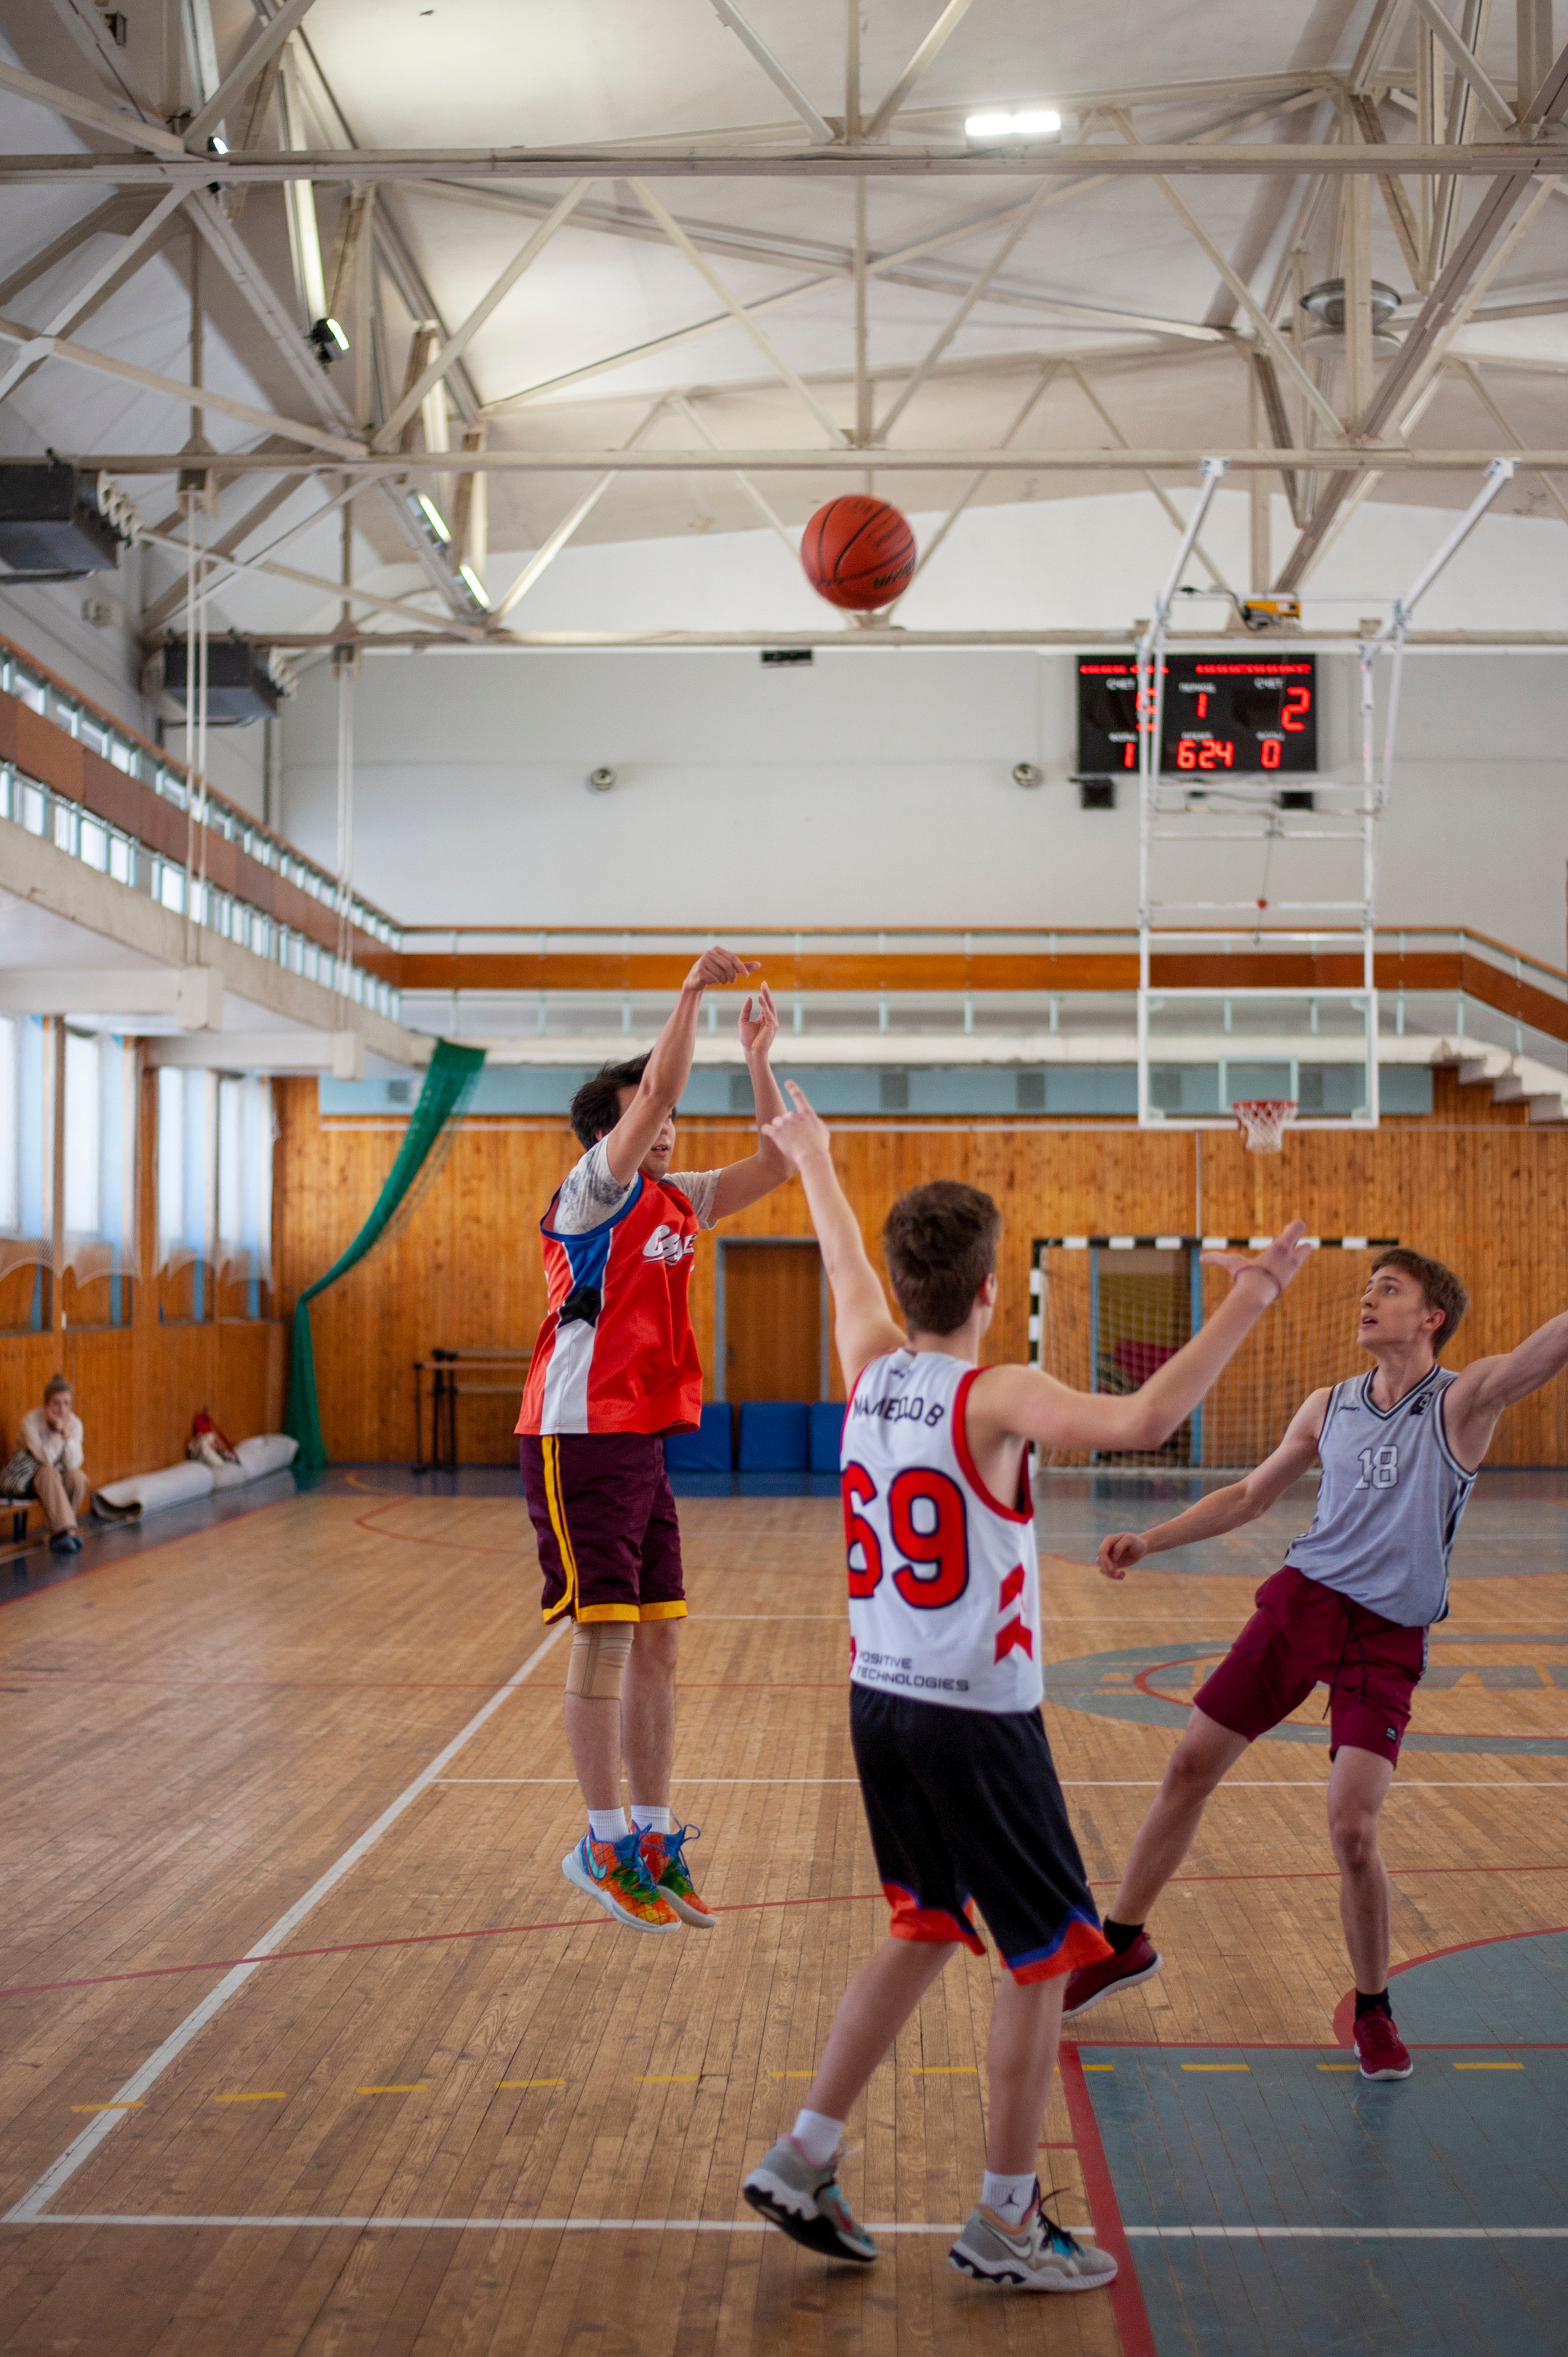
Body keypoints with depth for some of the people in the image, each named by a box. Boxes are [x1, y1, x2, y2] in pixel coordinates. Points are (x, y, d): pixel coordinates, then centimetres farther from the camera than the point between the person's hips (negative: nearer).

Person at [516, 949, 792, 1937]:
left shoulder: (677, 1203, 14)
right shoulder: (594, 1191, -7)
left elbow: (778, 1162, 13)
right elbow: (658, 1088, -21)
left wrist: (760, 1057, 8)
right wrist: (695, 988, -19)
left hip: (643, 1441, 8)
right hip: (581, 1439, -8)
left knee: (657, 1636, 8)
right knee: (607, 1633, -6)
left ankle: (654, 1838, 15)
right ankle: (605, 1845, 3)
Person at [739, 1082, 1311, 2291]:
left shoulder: (870, 1372, 2)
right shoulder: (996, 1399, -17)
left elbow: (849, 1265, 22)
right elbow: (1142, 1421, -33)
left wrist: (816, 1163, 39)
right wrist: (1249, 1300, -28)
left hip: (879, 1704, 7)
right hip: (977, 1719, -7)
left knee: (927, 1930, 22)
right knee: (1043, 1957, 8)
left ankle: (804, 2159, 21)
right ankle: (1006, 2223, 17)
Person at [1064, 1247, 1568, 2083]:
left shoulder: (1461, 1401, -7)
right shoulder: (1329, 1407, 8)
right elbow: (1249, 1495, 19)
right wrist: (1148, 1540, 12)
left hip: (1385, 1637, -5)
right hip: (1302, 1599, 5)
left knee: (1352, 1832, -13)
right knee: (1189, 1768, 7)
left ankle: (1373, 2011, 13)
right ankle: (1122, 1945, 27)